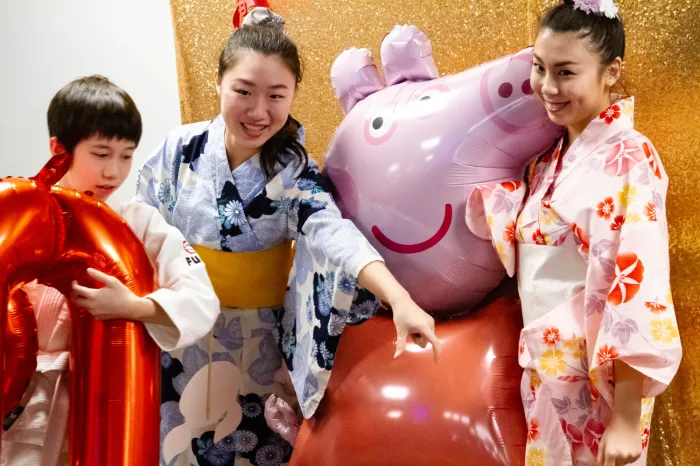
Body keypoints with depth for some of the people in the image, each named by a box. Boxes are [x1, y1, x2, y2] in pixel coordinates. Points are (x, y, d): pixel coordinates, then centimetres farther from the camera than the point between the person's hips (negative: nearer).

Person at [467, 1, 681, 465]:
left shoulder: (629, 161, -16)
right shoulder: (553, 156, 6)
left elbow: (640, 288, -20)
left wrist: (627, 418, -21)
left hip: (597, 378, -7)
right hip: (545, 368, 7)